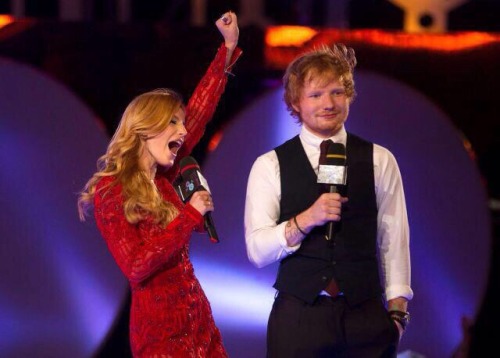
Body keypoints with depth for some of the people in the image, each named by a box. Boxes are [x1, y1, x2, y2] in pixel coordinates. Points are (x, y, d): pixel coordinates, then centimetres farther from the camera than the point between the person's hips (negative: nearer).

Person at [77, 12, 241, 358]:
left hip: (199, 319, 7)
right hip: (160, 329, -7)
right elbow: (136, 268, -18)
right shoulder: (110, 191, -10)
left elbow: (200, 111, 14)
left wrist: (229, 46, 17)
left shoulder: (161, 179, 9)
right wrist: (190, 215, -14)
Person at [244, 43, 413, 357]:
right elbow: (257, 251, -4)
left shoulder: (379, 161, 7)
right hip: (297, 317, -1)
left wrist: (397, 312, 2)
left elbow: (394, 240, 6)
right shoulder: (270, 166, 3)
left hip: (366, 317, 1)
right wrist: (305, 220, -18)